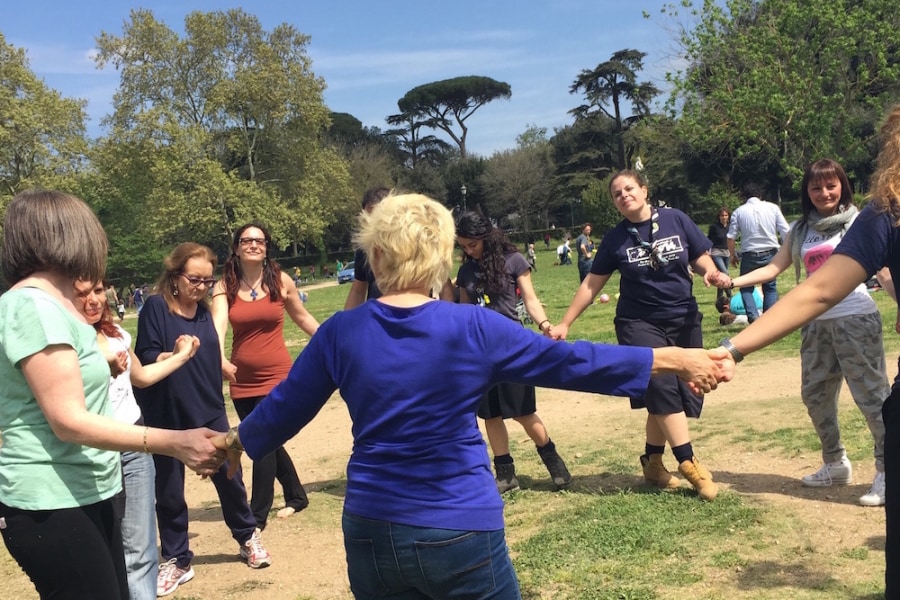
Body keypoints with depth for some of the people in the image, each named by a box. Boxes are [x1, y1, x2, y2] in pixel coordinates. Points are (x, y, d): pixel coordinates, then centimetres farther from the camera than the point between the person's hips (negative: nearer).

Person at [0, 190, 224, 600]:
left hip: (90, 494, 10)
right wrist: (172, 443, -28)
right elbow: (69, 421, -24)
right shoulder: (34, 306, -17)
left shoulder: (52, 304, 14)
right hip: (53, 505, -10)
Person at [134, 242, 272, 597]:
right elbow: (144, 360, -15)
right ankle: (176, 559, 22)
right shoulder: (156, 307, -11)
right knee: (169, 491, 6)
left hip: (209, 411, 4)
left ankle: (248, 537, 31)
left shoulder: (204, 310, 5)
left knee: (228, 476, 10)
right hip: (167, 417, -4)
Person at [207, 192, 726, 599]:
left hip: (371, 533, 3)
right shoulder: (474, 329, -13)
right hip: (461, 534, -2)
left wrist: (233, 441, 27)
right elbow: (567, 362, -8)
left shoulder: (340, 333, -5)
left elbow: (285, 407, 7)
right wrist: (674, 359, 0)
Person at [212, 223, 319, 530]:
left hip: (275, 375, -3)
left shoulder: (281, 281, -5)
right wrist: (221, 359, -40)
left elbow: (303, 318, 9)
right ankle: (296, 496, 35)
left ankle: (257, 517, 6)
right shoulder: (225, 286, -5)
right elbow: (219, 324, -22)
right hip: (242, 379, 3)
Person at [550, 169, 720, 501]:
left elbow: (702, 259, 4)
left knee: (681, 396, 6)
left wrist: (714, 274, -19)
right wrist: (564, 324, 1)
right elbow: (591, 284, 3)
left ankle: (652, 462, 21)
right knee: (663, 389, -17)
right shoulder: (616, 238, -3)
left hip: (684, 320, 2)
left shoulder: (676, 220, -3)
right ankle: (689, 464, -10)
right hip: (640, 323, -2)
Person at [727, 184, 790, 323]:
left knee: (746, 288, 12)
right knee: (770, 287, 15)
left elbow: (730, 237, -1)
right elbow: (786, 232, -1)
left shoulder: (739, 211, 0)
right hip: (770, 254, 1)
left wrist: (733, 255, 12)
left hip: (749, 255, -1)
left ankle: (753, 317, -7)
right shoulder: (773, 208, 2)